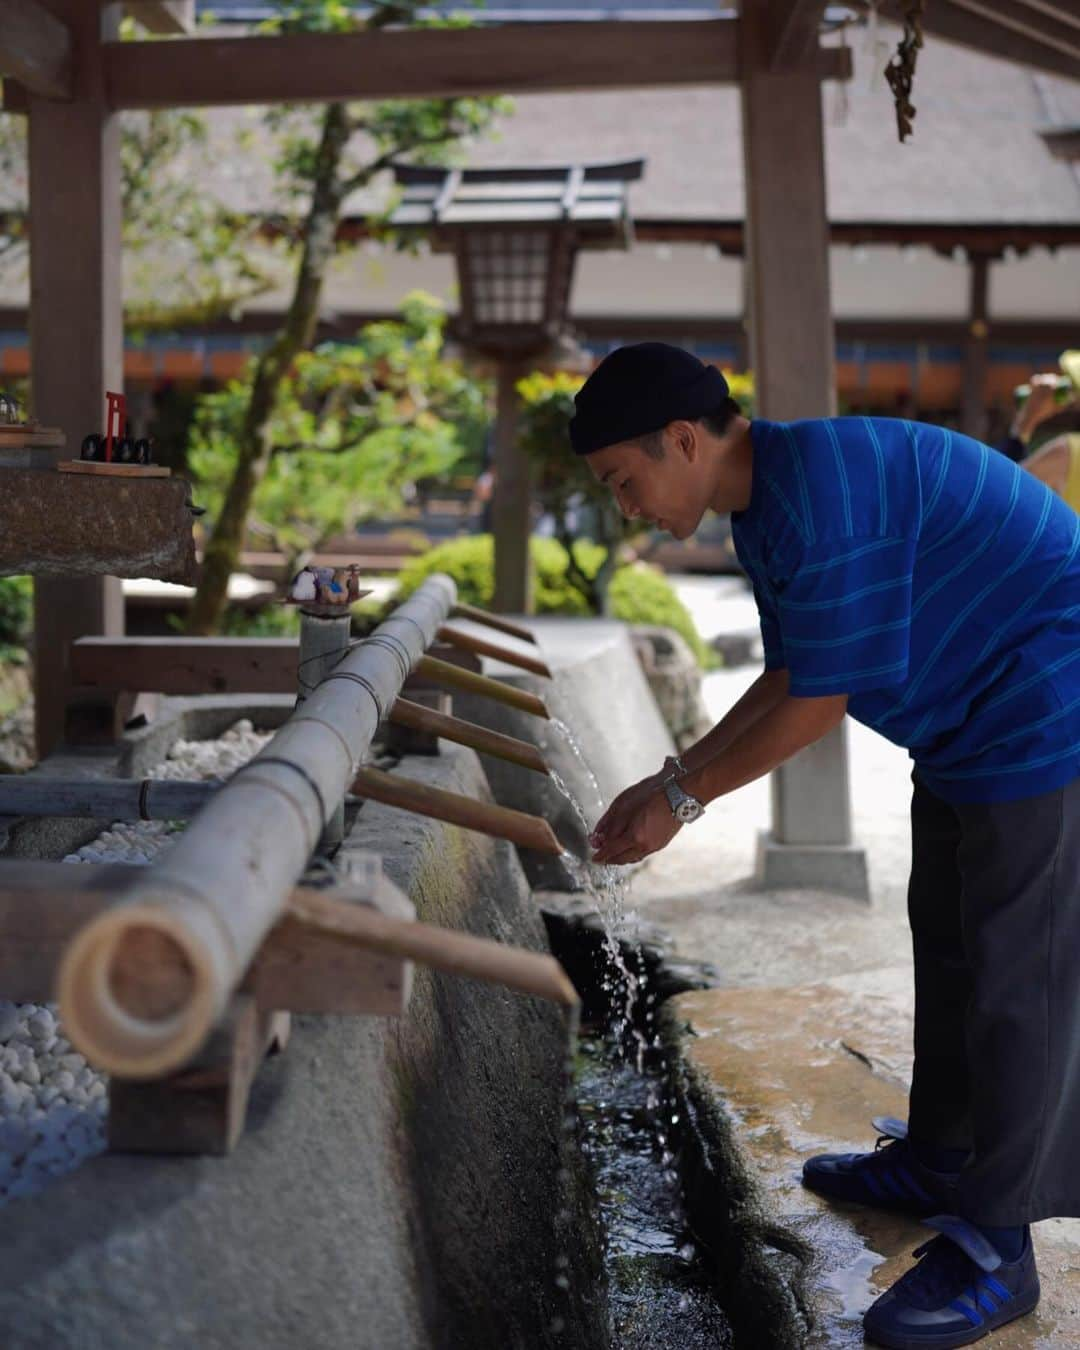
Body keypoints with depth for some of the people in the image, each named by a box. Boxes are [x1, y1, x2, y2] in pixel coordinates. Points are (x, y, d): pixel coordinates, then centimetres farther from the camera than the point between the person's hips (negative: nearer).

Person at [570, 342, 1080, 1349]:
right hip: (970, 724, 10)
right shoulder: (763, 510, 6)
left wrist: (683, 800, -12)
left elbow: (818, 703, -23)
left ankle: (994, 1248, 6)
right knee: (946, 943, 19)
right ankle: (939, 1160, 34)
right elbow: (786, 679, 13)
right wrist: (673, 780, 7)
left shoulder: (824, 489, -27)